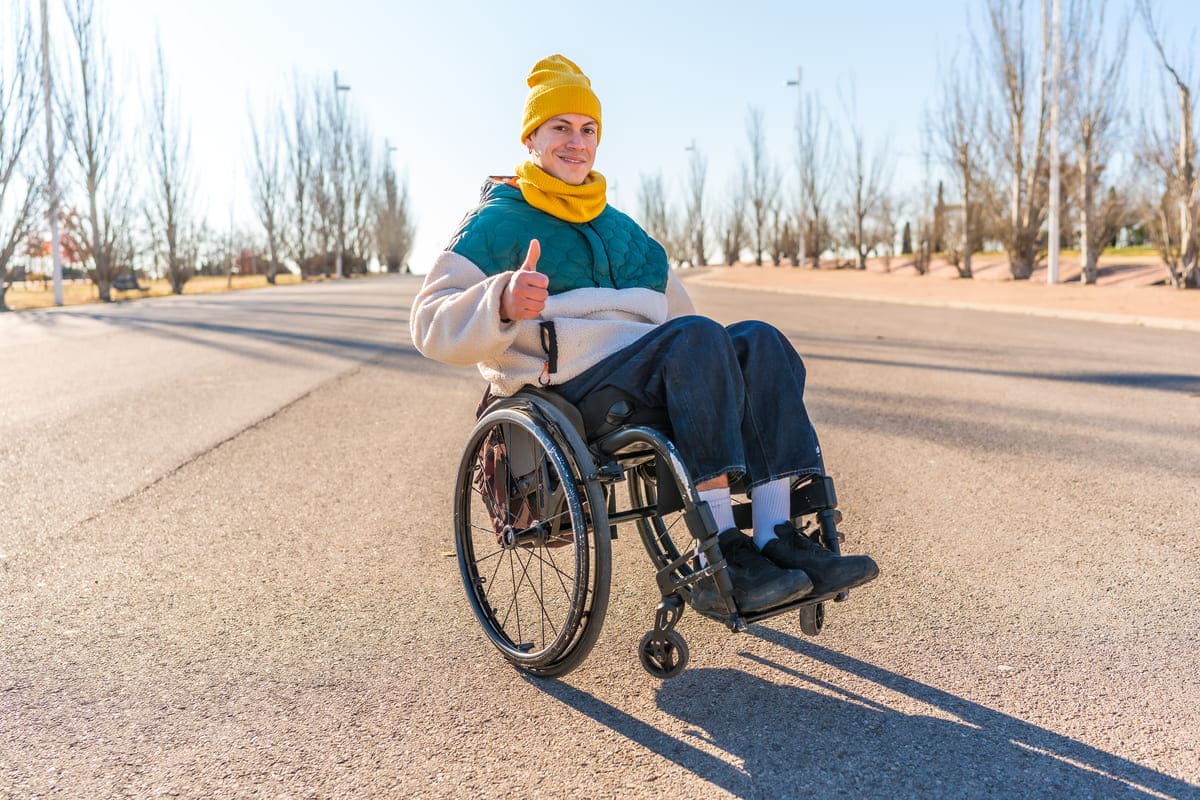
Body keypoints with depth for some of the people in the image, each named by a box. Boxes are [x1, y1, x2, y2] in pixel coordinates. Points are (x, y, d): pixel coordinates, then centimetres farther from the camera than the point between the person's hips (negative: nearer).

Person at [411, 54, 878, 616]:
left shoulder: (620, 227, 27)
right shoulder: (497, 221, 6)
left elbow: (672, 306, 33)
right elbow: (432, 325, -6)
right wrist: (502, 303, -27)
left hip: (650, 375, 7)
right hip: (568, 387, -6)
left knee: (760, 342, -18)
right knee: (697, 338, -31)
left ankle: (777, 538, -27)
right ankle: (722, 559, -34)